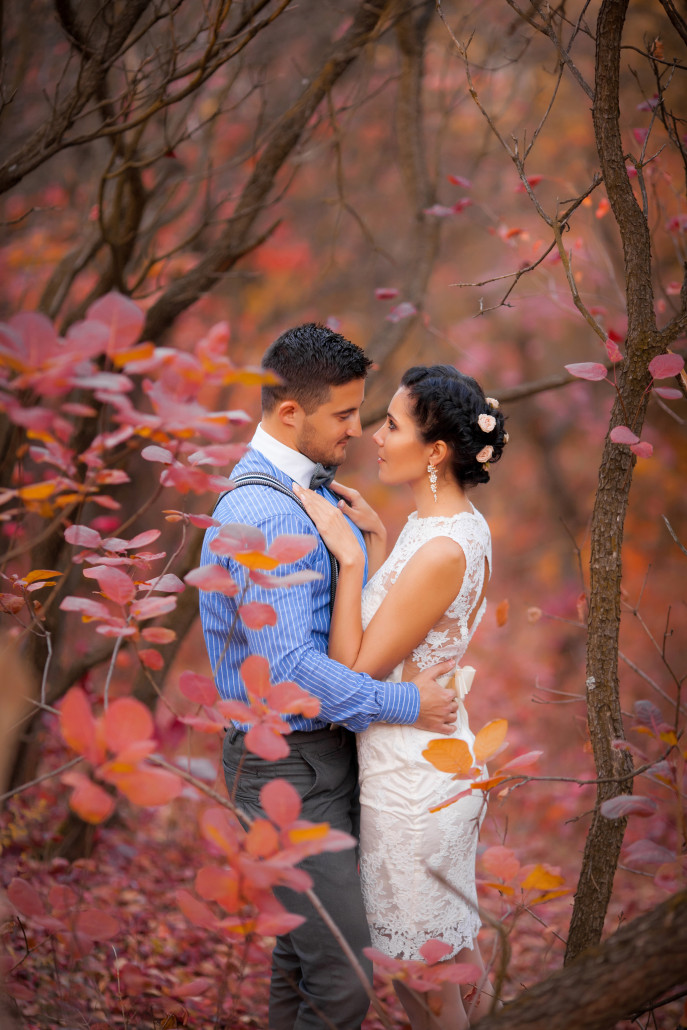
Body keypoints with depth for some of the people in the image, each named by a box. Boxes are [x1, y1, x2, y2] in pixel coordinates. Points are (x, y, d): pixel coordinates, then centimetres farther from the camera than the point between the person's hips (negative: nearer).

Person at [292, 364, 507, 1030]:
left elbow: (353, 672, -22)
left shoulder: (442, 549, -27)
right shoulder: (461, 525, 3)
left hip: (410, 776, -10)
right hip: (445, 752, 10)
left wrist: (350, 557, -23)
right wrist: (374, 533, 11)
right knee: (453, 940, 23)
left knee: (416, 967, 8)